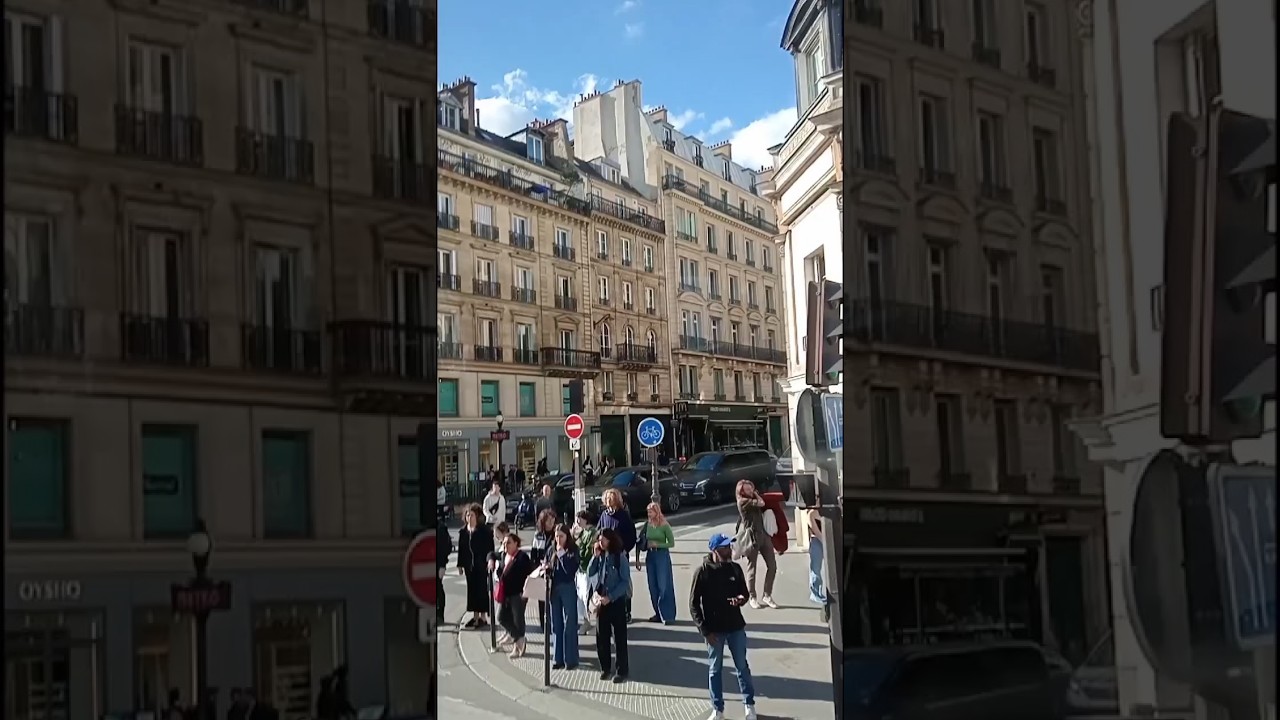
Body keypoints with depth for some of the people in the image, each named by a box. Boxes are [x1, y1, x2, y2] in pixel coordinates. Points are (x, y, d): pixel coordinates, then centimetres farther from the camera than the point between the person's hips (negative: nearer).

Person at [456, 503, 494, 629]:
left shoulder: (484, 530, -8)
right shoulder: (463, 532, 7)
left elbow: (490, 547, -8)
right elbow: (461, 549, 11)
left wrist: (490, 560, -18)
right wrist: (460, 565, 10)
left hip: (482, 565, -5)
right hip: (469, 565, 5)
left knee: (482, 589, -1)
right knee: (472, 589, 9)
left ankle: (483, 617, 5)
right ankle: (475, 616, 18)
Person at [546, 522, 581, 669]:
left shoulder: (573, 550, -5)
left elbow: (572, 569, -15)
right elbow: (546, 566, 12)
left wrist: (562, 554, -18)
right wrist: (545, 568, -9)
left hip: (568, 588, -5)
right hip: (554, 588, 5)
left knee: (569, 624, 0)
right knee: (556, 624, 9)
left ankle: (570, 659, 5)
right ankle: (557, 658, 16)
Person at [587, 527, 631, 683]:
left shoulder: (620, 557, -8)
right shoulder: (598, 556, 6)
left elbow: (625, 581, -11)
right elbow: (589, 575, 0)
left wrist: (610, 597, -17)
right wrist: (595, 556, -8)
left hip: (616, 601, -5)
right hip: (600, 601, 5)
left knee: (619, 637, 0)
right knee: (601, 636, 9)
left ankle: (622, 670, 6)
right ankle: (605, 668, 21)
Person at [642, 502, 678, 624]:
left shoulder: (664, 526, -10)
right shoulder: (647, 524, 4)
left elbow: (671, 543, -7)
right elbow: (642, 541, 12)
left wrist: (657, 544, -14)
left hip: (662, 556, -5)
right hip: (650, 556, 5)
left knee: (664, 586, -6)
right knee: (653, 586, 7)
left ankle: (668, 615, -3)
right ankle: (658, 614, 17)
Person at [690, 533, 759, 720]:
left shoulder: (735, 568, -2)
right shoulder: (702, 572, -13)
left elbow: (744, 591, 10)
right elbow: (694, 604, -9)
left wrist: (740, 599, -16)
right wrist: (705, 631, -14)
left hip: (736, 627, 3)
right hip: (714, 629, -3)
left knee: (742, 666, 12)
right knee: (715, 670, 9)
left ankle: (750, 705, 25)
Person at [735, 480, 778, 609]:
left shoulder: (753, 499, 19)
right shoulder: (743, 501, -7)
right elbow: (761, 503, -11)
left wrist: (755, 494, 14)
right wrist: (756, 495, 4)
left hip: (763, 534, 7)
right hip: (751, 536, -7)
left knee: (772, 566, 1)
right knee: (752, 568, 1)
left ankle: (767, 595, 11)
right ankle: (752, 597, 12)